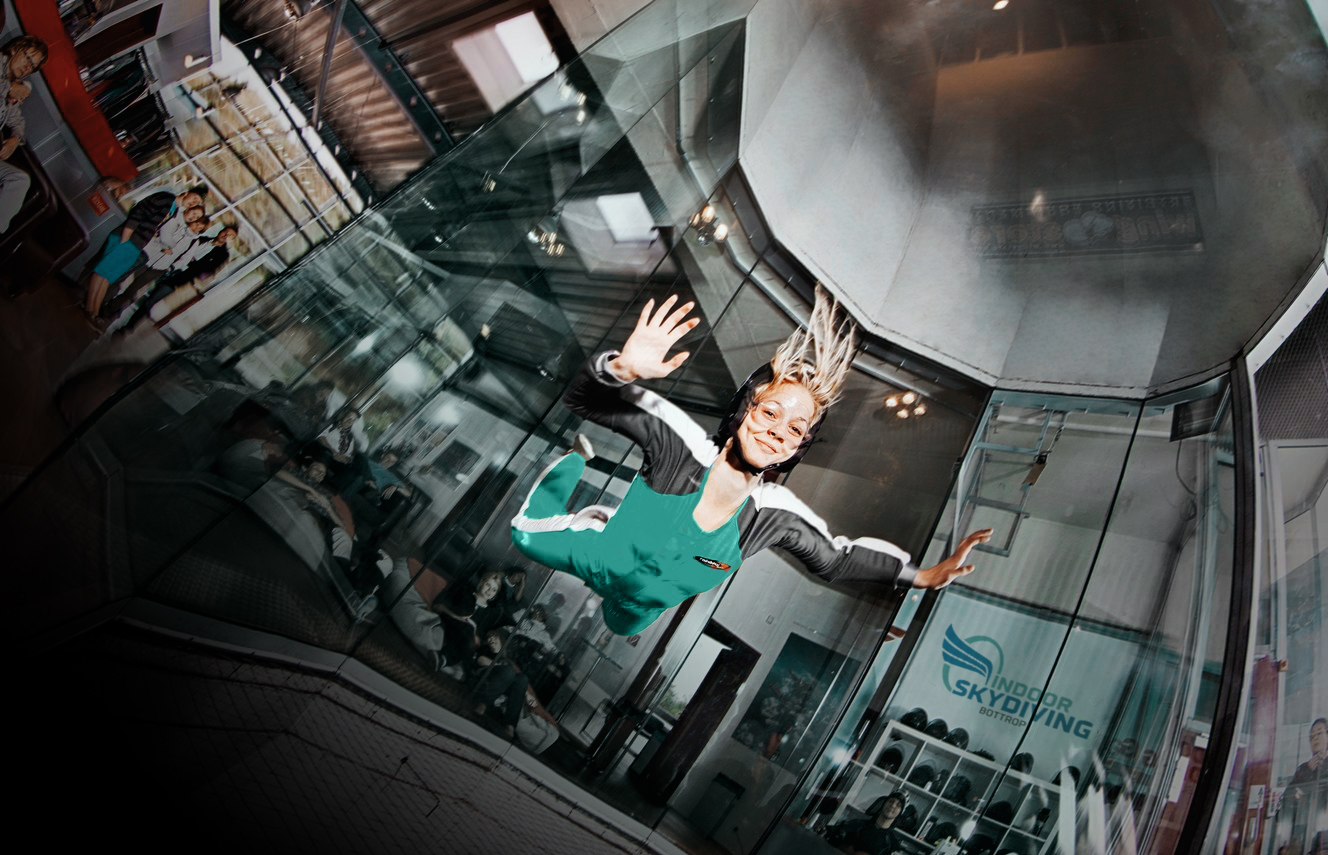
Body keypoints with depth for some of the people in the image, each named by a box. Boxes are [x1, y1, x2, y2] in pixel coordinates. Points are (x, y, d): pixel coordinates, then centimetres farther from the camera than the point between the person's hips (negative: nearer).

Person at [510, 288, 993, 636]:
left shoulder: (777, 515, -32)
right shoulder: (679, 442, -40)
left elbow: (835, 559, -14)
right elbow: (582, 401, -40)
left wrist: (921, 575, -19)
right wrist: (624, 368, -62)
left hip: (642, 602, 4)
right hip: (601, 559, -3)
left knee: (624, 628, 39)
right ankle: (578, 460, 41)